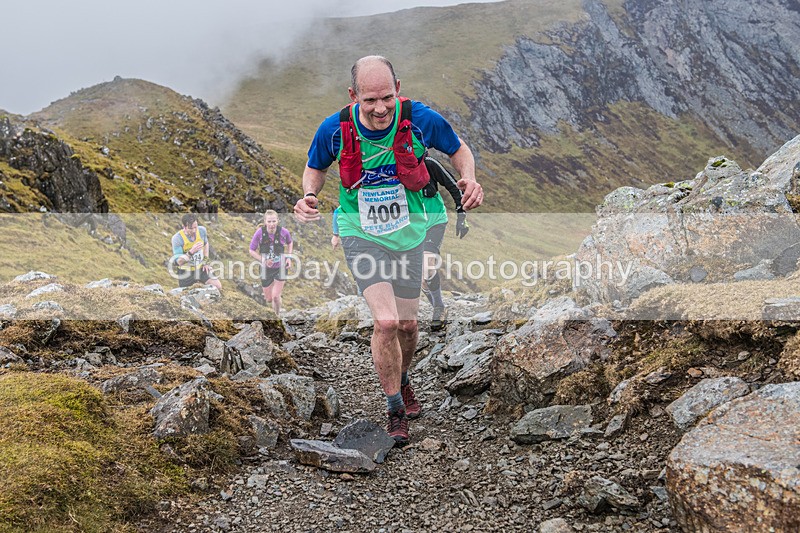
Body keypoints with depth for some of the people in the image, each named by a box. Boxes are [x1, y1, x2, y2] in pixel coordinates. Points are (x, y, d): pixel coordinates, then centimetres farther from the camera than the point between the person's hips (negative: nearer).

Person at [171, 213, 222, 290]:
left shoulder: (202, 230, -12)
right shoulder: (177, 238, -25)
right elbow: (179, 262, -25)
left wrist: (205, 261, 8)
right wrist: (191, 252, -40)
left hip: (201, 267, 3)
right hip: (186, 271, -3)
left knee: (218, 286, -7)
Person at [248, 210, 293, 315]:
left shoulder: (284, 232, -15)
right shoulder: (259, 233, -18)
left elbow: (290, 243, 9)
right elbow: (252, 251, -7)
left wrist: (288, 257, -3)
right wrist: (263, 261, -20)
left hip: (280, 267, -1)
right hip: (266, 268, 1)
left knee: (275, 296, -9)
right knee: (269, 299, 11)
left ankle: (278, 316, 20)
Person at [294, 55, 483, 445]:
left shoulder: (421, 119, -19)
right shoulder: (334, 129, -18)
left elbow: (459, 150, 0)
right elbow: (315, 167, 3)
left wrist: (469, 179, -20)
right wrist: (310, 195, -18)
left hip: (407, 231, 2)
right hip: (360, 233, -2)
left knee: (407, 325, 12)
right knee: (386, 322, -17)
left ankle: (402, 380, 46)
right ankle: (394, 411, 4)